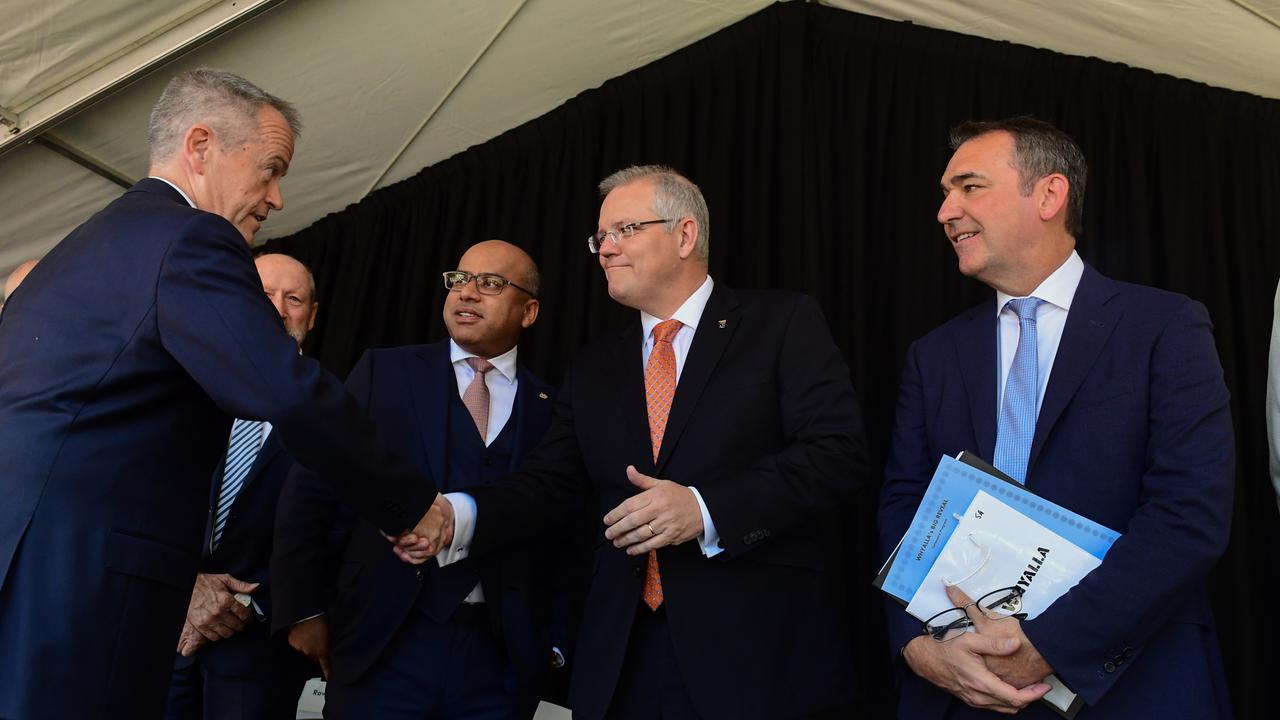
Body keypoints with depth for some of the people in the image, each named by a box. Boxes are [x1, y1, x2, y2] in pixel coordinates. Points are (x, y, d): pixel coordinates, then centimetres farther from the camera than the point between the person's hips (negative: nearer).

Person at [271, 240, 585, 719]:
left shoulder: (553, 410, 5)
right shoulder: (385, 373, 4)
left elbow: (571, 543, 7)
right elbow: (311, 491, 2)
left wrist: (556, 639, 0)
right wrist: (306, 609, -2)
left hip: (502, 659, 1)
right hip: (383, 644, 0)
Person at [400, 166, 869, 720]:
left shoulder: (783, 323, 0)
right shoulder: (594, 369, 15)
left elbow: (839, 450, -10)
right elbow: (545, 483, 8)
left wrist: (704, 508, -20)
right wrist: (457, 516, -12)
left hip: (755, 650, -4)